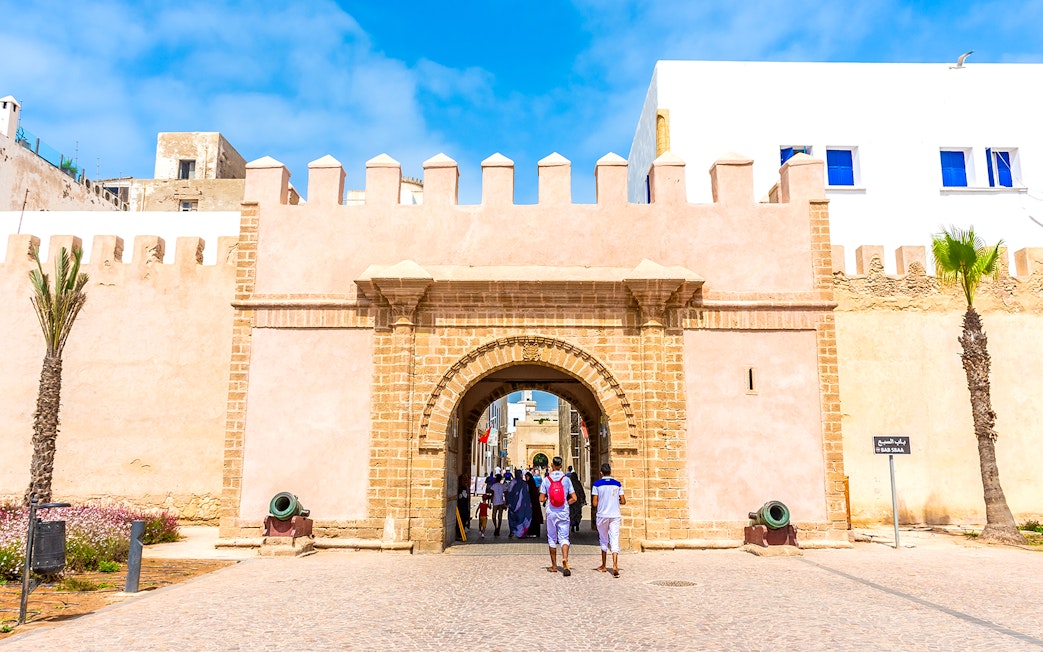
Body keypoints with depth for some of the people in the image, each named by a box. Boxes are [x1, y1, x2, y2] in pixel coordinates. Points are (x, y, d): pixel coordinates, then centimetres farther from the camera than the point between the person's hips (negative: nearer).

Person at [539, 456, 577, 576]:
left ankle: (554, 566, 17)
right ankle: (565, 559, -24)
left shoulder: (546, 479, -4)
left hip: (551, 512, 0)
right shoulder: (566, 479, -2)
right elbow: (574, 498, -4)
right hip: (563, 512, 0)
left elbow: (541, 499, -5)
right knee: (564, 538, 1)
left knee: (552, 539, 12)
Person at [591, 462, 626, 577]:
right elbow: (623, 501, 2)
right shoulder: (617, 484, 2)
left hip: (602, 515, -1)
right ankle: (615, 565, -19)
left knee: (604, 540, 15)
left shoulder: (597, 484, -4)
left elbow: (595, 503, -6)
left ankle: (603, 566, 25)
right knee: (614, 541, -2)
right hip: (615, 516, 1)